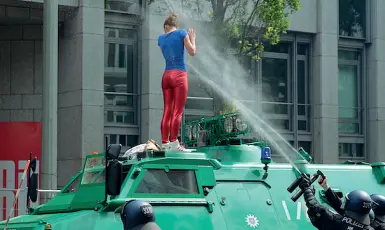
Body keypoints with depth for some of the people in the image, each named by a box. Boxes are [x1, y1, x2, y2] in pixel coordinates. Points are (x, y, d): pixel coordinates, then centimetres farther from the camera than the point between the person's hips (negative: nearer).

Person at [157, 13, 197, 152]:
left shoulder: (161, 38, 15)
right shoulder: (182, 33, 2)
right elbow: (192, 52, 2)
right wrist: (192, 39, 18)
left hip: (166, 75, 5)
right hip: (179, 75, -5)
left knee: (167, 111, 4)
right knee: (178, 111, -10)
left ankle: (165, 144, -1)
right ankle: (173, 143, -18)